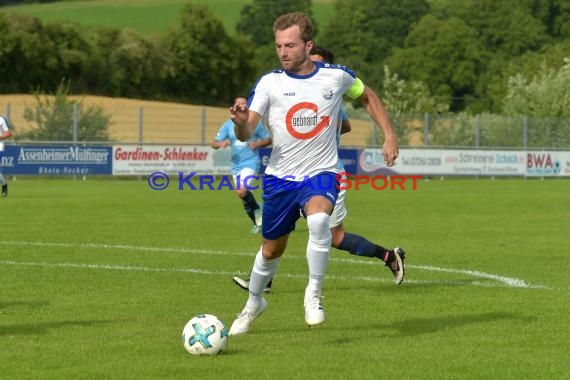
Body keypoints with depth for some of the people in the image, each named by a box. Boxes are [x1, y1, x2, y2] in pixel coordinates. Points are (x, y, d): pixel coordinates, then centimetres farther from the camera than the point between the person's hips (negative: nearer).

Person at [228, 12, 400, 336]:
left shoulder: (336, 76, -6)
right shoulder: (269, 83, -9)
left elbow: (368, 96, 15)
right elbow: (246, 134, -15)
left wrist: (389, 135, 7)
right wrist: (241, 121, -38)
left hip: (321, 173, -1)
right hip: (280, 177, 1)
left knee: (319, 220, -34)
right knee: (272, 250, 14)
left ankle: (314, 293, -16)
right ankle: (254, 303, 43)